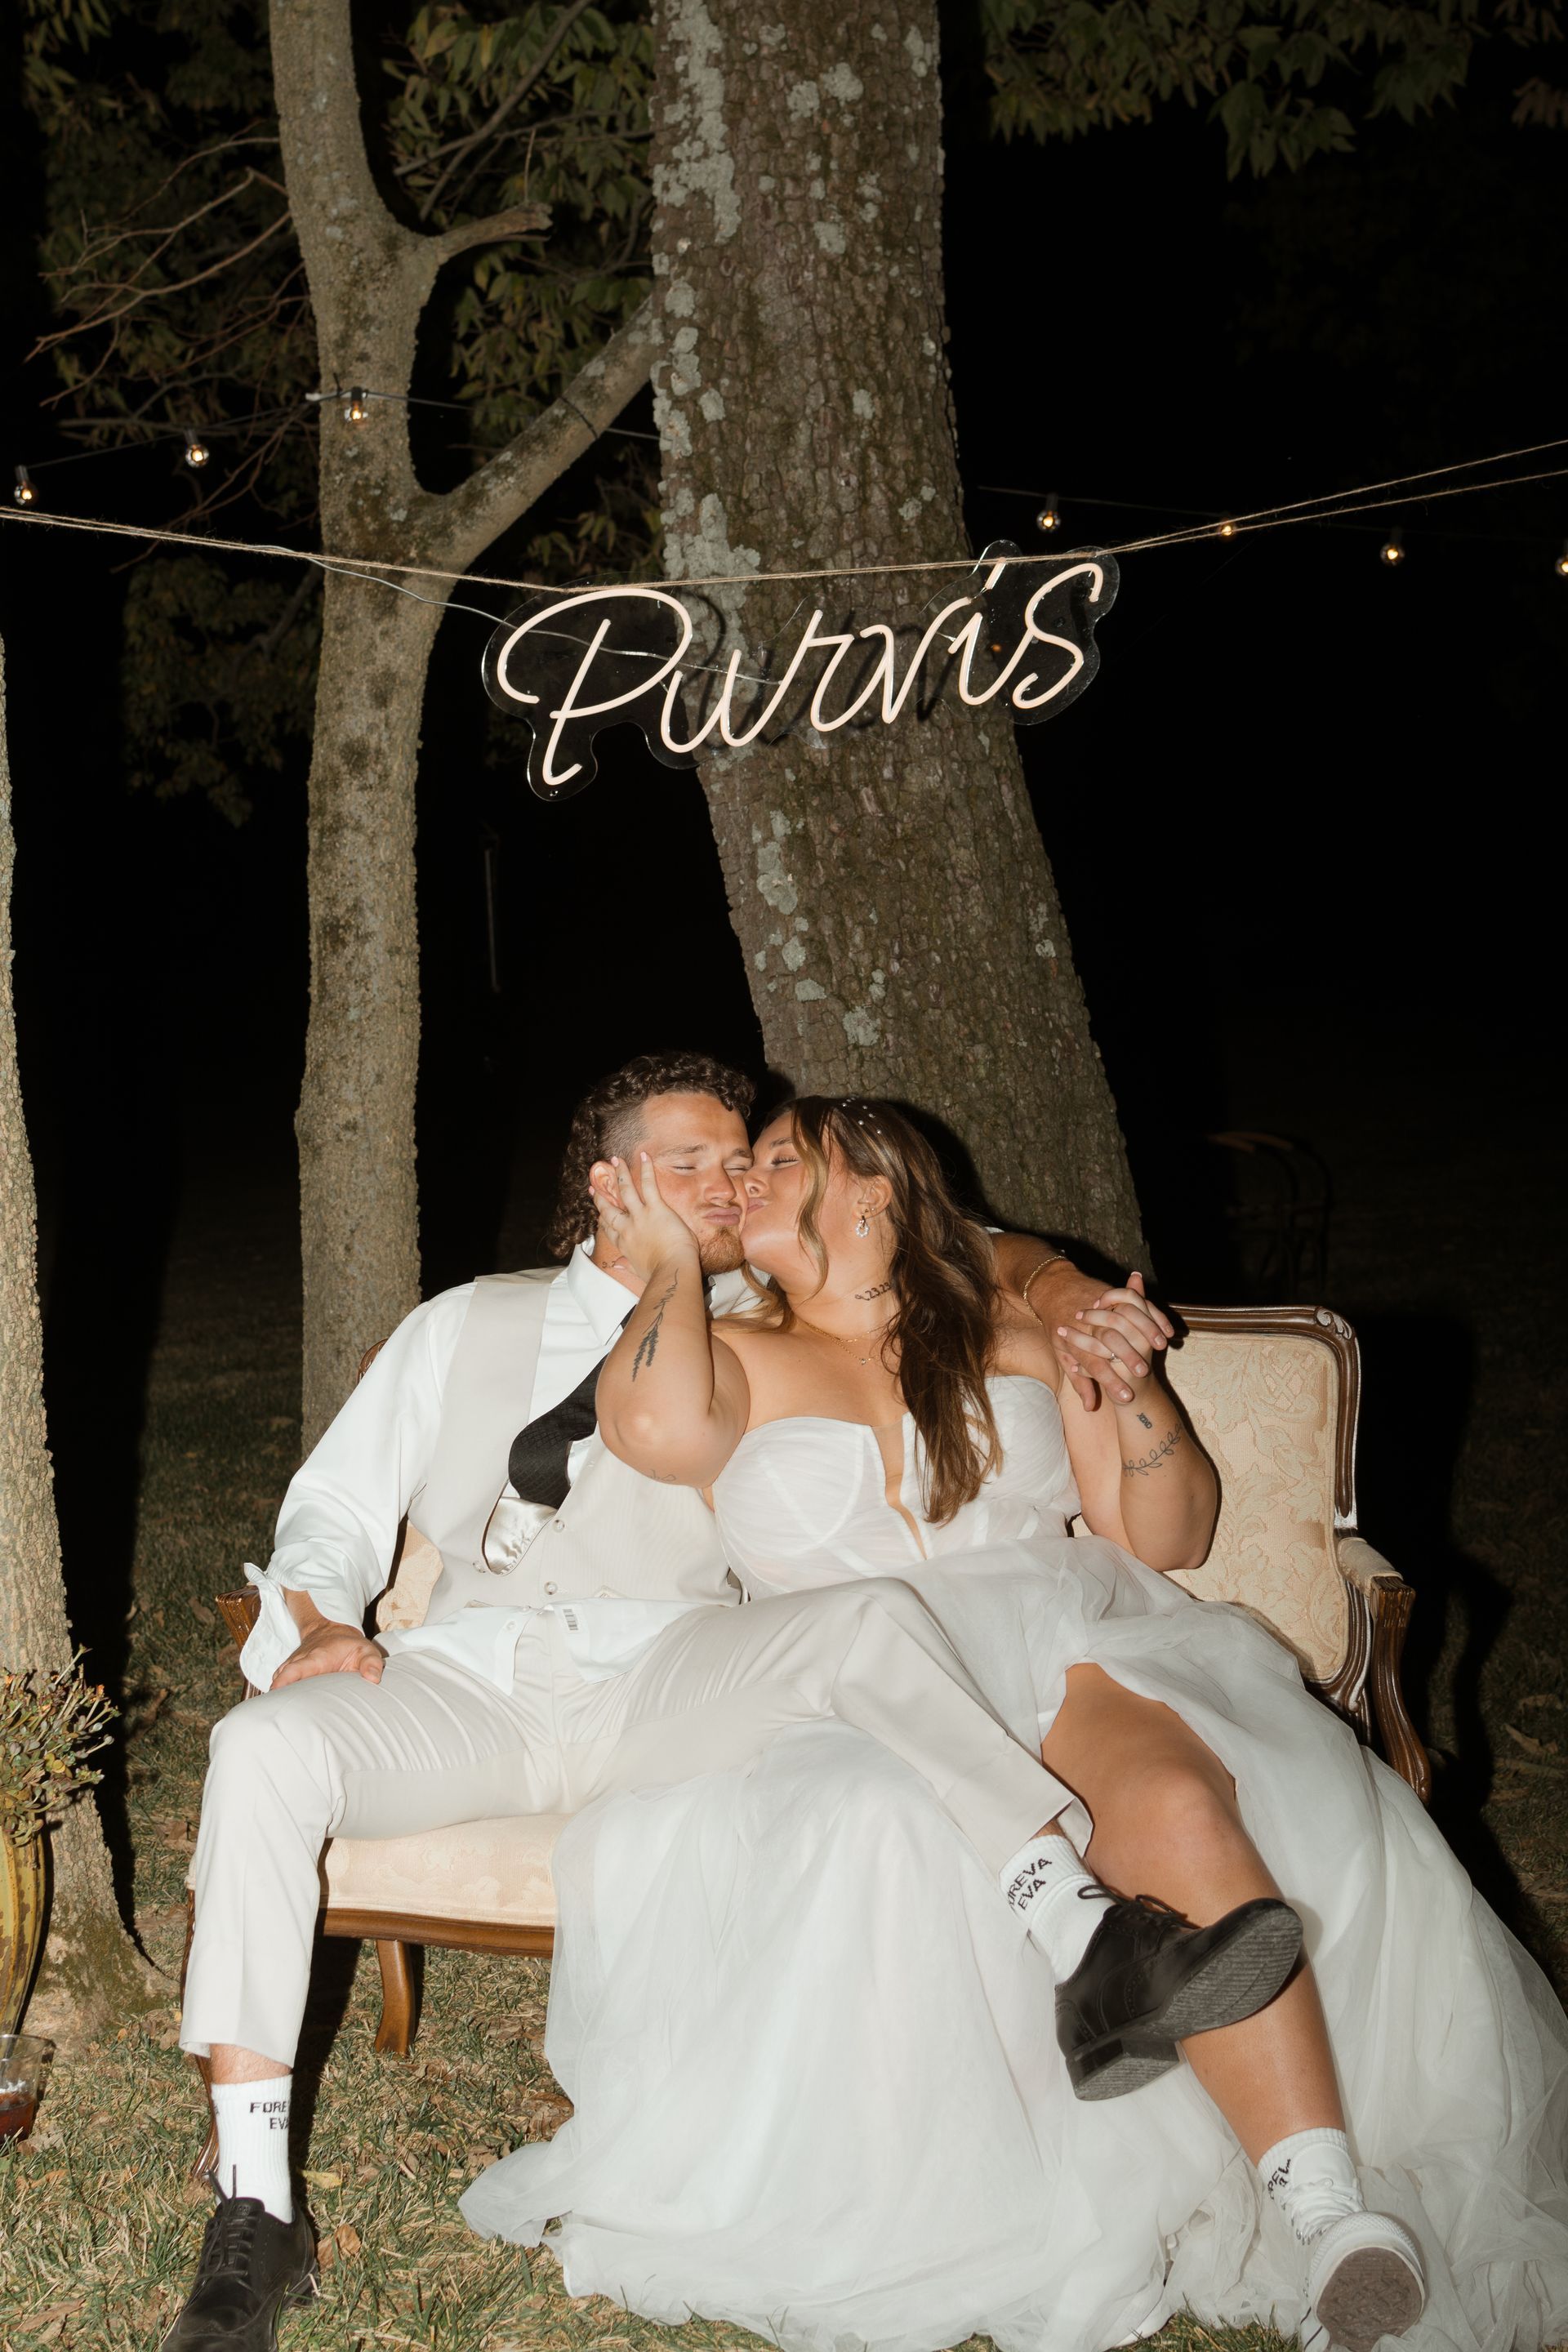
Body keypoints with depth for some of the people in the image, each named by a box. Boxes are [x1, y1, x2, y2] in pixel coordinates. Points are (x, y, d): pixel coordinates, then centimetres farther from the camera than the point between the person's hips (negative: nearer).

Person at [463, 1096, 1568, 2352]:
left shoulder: (1015, 1334, 19)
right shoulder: (738, 1357, 16)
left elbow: (1167, 1539, 18)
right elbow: (656, 1424, -11)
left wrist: (1132, 1389, 1)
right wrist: (670, 1261, 5)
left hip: (1066, 1649, 1)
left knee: (1180, 1804, -34)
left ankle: (1328, 2210, -34)